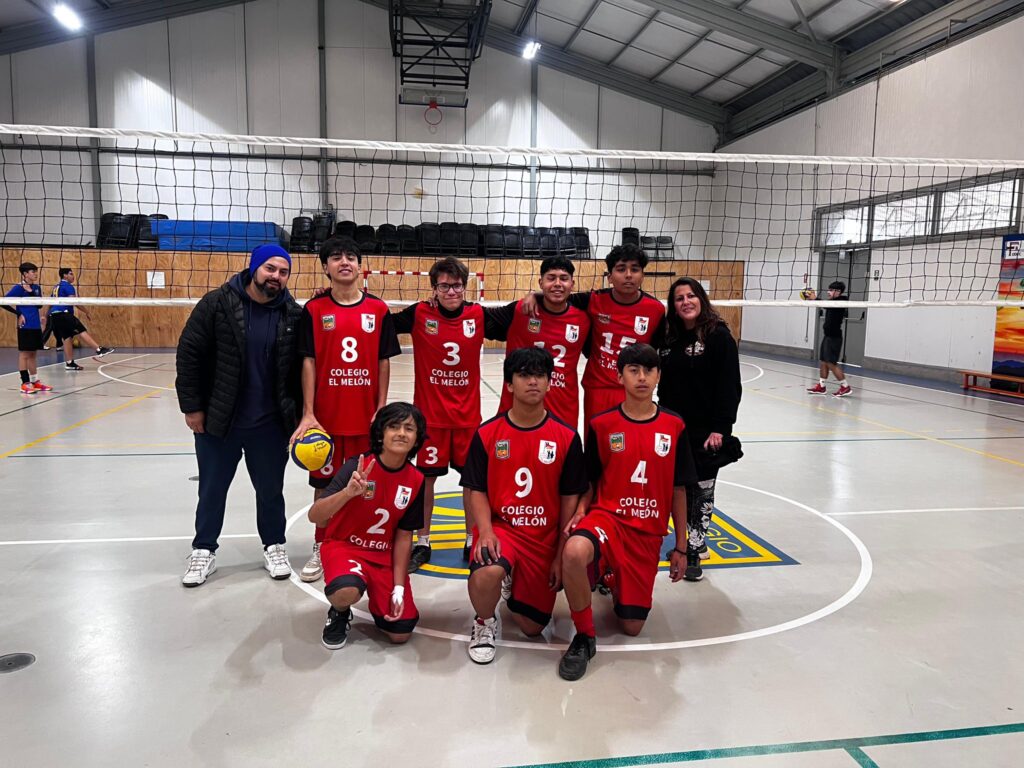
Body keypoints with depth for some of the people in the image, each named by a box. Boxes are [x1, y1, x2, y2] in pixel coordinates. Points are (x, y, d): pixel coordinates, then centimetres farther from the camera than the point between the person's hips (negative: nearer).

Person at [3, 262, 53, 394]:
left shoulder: (36, 287, 10)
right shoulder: (19, 288, -8)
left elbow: (39, 304, -1)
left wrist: (31, 292, -14)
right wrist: (18, 314, -11)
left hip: (36, 326, 6)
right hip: (25, 326, -6)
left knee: (32, 354, 12)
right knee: (24, 354, -2)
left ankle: (35, 381, 17)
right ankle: (25, 383, 1)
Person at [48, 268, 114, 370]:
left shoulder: (56, 287, 24)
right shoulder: (68, 286, -4)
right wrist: (86, 312, -8)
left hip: (54, 316, 9)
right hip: (63, 314, -9)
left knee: (67, 338, 7)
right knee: (82, 332, -18)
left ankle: (69, 363, 5)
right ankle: (99, 350, -29)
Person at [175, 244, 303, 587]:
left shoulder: (293, 315, -3)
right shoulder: (217, 304, -9)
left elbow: (301, 369, 2)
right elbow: (189, 354, -6)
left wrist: (298, 415, 0)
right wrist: (191, 405, -7)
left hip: (269, 424, 1)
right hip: (217, 421, -1)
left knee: (271, 488, 14)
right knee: (212, 489, 14)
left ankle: (274, 546, 33)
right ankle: (204, 550, 33)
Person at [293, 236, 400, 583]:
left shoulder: (378, 310, 1)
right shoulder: (314, 310, -1)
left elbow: (384, 362, 3)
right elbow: (308, 361, -2)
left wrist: (381, 408, -1)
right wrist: (308, 413, -8)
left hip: (366, 415, 1)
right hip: (325, 415, 0)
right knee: (325, 482, 9)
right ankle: (321, 548, 25)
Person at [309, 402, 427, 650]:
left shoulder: (415, 480, -9)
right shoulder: (357, 466, -21)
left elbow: (404, 535, -2)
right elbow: (314, 516, -29)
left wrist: (398, 588, -7)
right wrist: (349, 492, -47)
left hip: (385, 555, 3)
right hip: (343, 546, -3)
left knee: (400, 633, -8)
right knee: (346, 592, -37)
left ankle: (379, 596, 25)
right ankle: (339, 613, 2)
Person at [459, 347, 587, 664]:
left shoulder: (566, 437, -5)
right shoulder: (487, 433, -5)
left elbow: (570, 499, 0)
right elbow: (477, 490, -2)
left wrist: (561, 555, -2)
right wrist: (485, 531, -20)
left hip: (545, 538, 2)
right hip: (499, 527, -1)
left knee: (532, 627, 5)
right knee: (487, 573, -36)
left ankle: (512, 583, 40)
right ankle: (486, 621, 1)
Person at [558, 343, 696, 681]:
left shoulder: (674, 427, 0)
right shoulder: (602, 425, -3)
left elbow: (678, 491, 6)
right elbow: (590, 483, 7)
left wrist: (680, 547, 8)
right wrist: (580, 511, -14)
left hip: (649, 532, 2)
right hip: (607, 516, -2)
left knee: (632, 625, 1)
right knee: (574, 552, -38)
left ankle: (615, 582, 37)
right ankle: (584, 637, -13)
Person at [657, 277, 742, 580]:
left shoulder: (719, 336, -9)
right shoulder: (669, 337, 8)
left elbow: (730, 387, -13)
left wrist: (720, 428, -19)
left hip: (707, 431, -5)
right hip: (674, 428, 5)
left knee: (702, 489, 5)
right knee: (681, 488, 11)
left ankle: (694, 551, 18)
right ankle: (695, 541, 30)